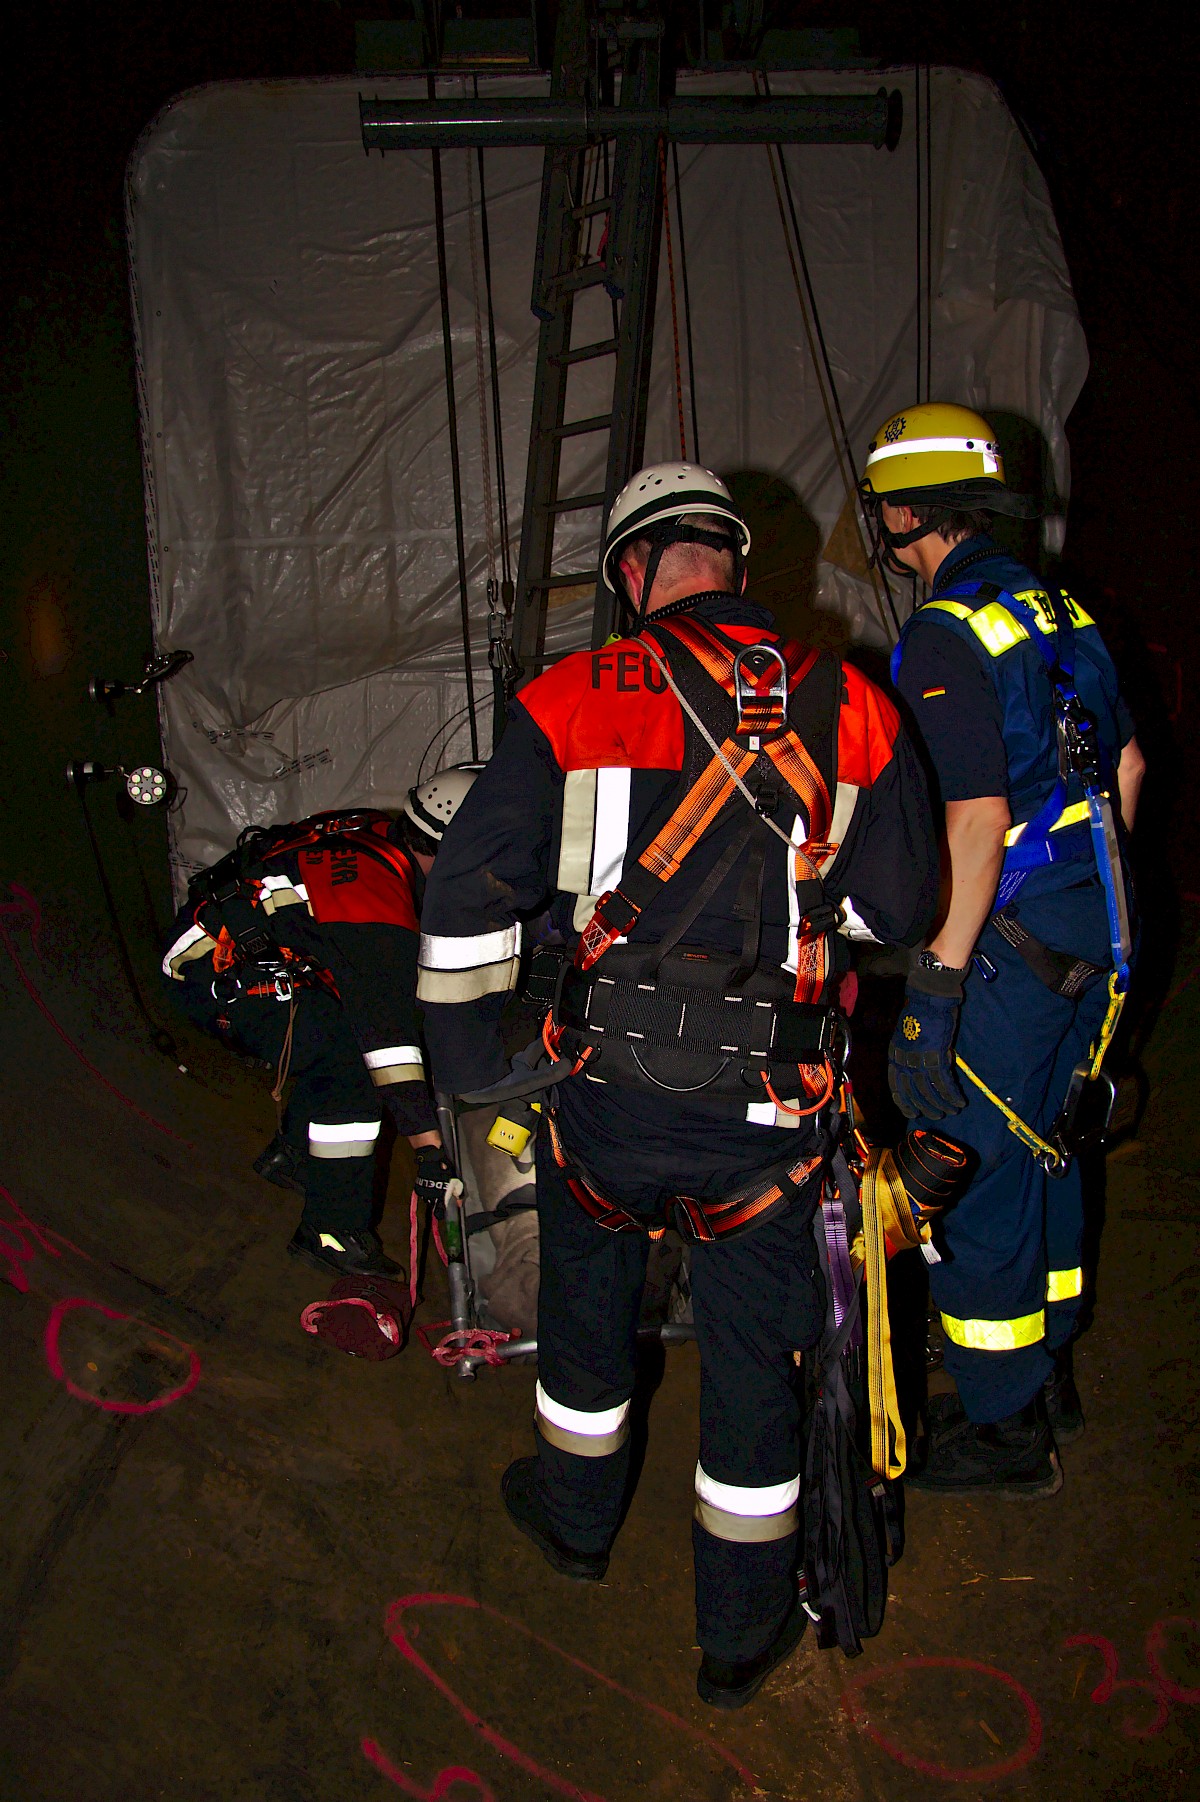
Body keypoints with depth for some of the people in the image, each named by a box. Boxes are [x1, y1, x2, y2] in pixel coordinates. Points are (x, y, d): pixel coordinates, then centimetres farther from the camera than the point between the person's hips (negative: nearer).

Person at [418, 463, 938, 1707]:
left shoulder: (575, 698, -5)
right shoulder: (855, 707, -1)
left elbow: (467, 891, -4)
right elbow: (898, 906, 6)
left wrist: (462, 1064, 8)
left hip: (610, 1084, 0)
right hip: (775, 1103, 0)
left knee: (587, 1300, 25)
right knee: (754, 1350, 16)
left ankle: (575, 1516, 49)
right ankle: (744, 1631, 32)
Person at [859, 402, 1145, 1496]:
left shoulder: (946, 636, -18)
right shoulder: (1061, 611, 10)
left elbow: (979, 821, -24)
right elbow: (1126, 762, 17)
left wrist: (934, 986, -22)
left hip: (1010, 945, -9)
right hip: (1091, 934, 9)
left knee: (975, 1170, 3)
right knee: (1041, 1147, 21)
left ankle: (1002, 1432, 17)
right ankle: (1048, 1380, 37)